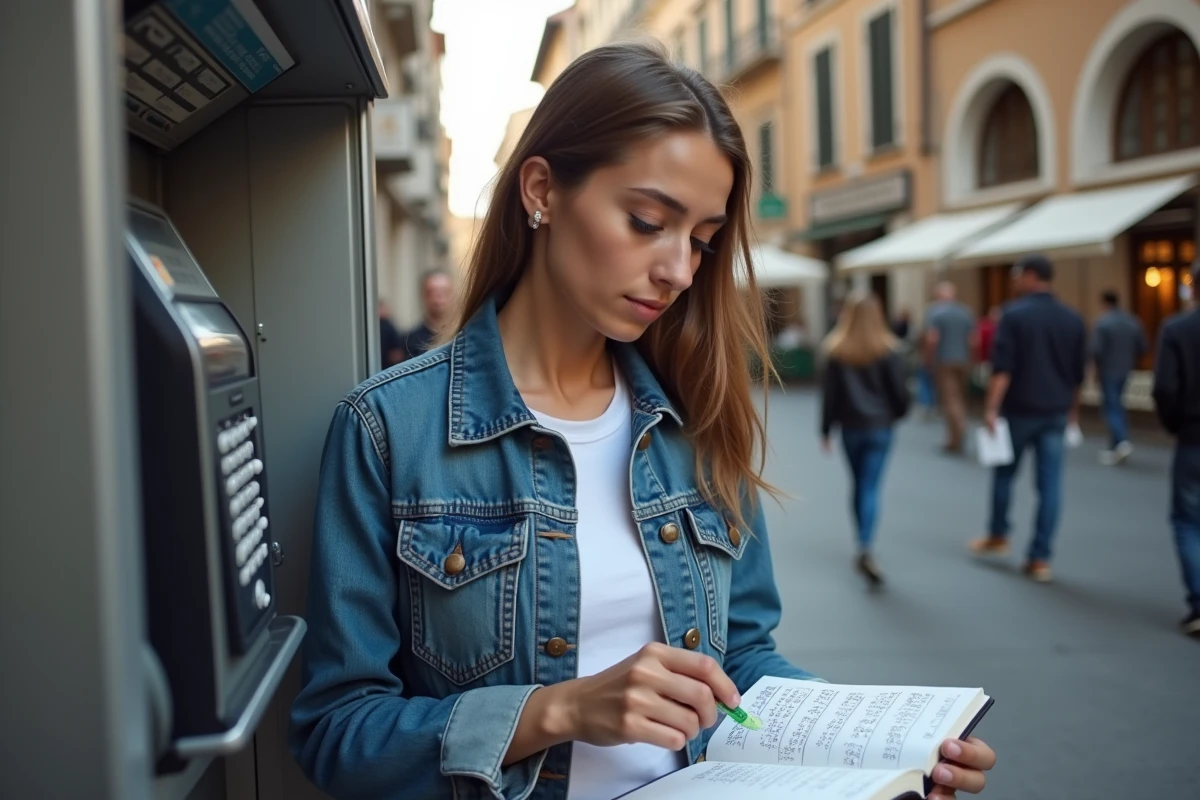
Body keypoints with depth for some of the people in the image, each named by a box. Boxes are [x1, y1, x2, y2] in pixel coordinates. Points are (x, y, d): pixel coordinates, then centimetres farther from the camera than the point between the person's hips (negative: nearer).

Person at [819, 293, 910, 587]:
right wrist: (898, 412, 18)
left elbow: (830, 394, -1)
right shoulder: (888, 349, -7)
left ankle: (864, 545, 22)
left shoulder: (836, 350, -2)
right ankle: (865, 549, -20)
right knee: (871, 488, -6)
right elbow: (899, 389, -3)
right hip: (880, 426, -2)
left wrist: (825, 430, 5)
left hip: (850, 427, 2)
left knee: (859, 485, 16)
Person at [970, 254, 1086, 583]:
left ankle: (998, 537, 29)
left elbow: (1002, 368, -16)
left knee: (1004, 473, 15)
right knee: (1050, 483, 2)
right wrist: (1072, 408, 25)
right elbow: (1078, 372, 13)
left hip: (1019, 409, -4)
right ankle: (1040, 559, 3)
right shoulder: (1073, 319, 7)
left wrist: (991, 408, -15)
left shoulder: (1014, 314, -10)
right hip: (1056, 412, 4)